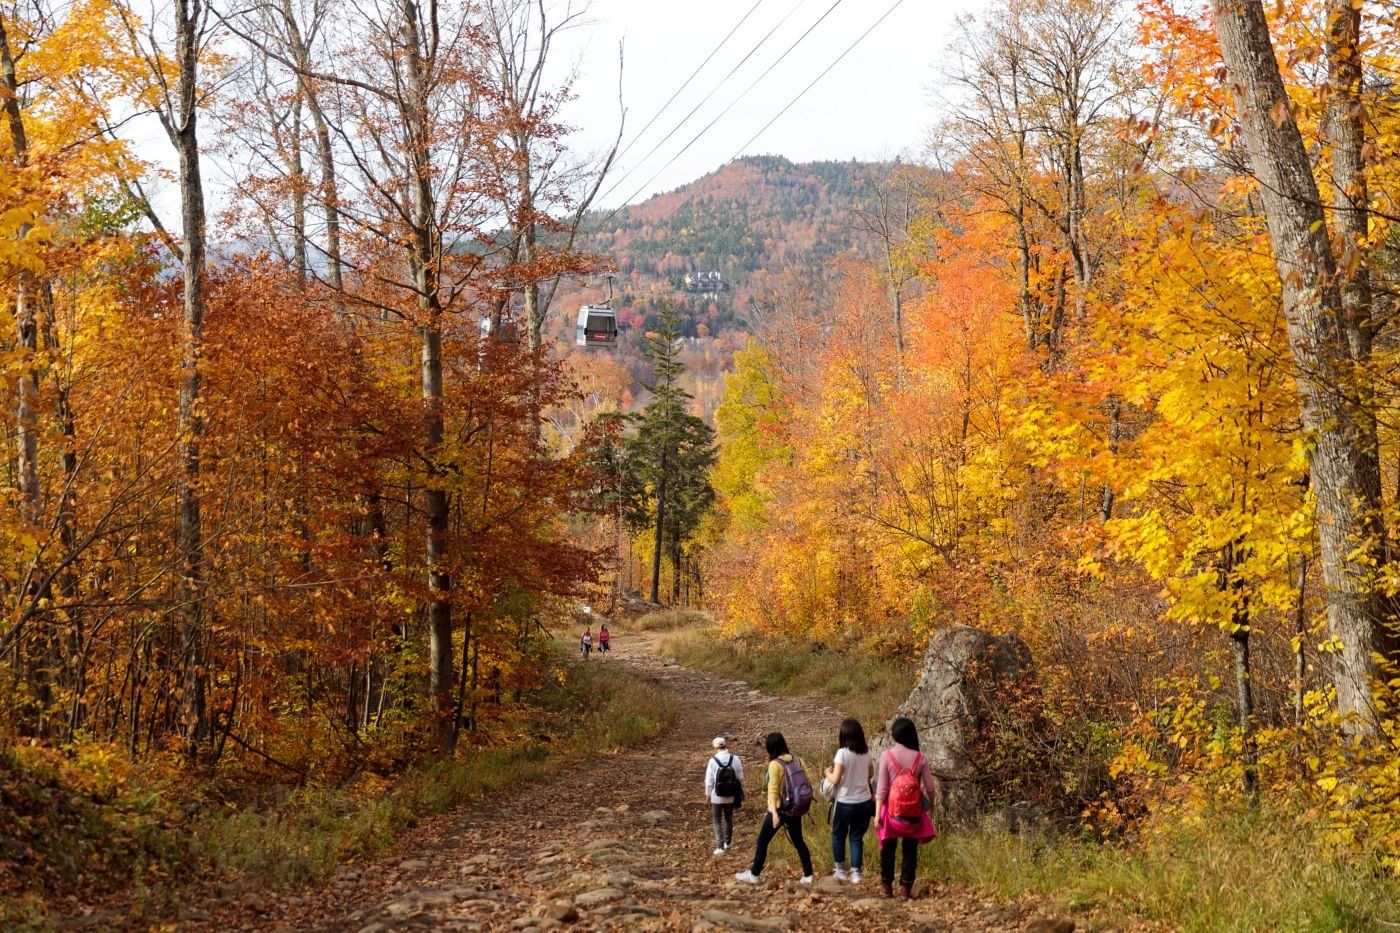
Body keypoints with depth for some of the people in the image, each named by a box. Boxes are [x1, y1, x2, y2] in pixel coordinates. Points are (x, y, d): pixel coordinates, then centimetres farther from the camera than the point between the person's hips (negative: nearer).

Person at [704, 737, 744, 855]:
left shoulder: (713, 761, -16)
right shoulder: (735, 759, -10)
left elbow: (709, 780, -8)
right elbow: (740, 777, -3)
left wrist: (708, 794, 5)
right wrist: (739, 792, 14)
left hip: (717, 796, -3)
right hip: (731, 796, 3)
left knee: (717, 821, 8)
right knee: (729, 818, 22)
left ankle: (720, 846, -1)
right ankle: (727, 842, 35)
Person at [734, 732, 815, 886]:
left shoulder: (775, 764, -16)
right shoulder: (797, 760, 2)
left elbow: (773, 790, -23)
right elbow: (807, 782, 2)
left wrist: (774, 812, -30)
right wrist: (803, 803, 13)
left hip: (781, 808, -6)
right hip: (797, 808, 6)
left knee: (762, 841, 8)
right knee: (798, 840, 18)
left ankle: (753, 875, 14)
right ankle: (808, 875, 15)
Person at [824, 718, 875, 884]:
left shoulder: (843, 753, -16)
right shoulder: (866, 752, 1)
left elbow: (835, 779, -17)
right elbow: (871, 773, 16)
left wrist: (828, 772, 2)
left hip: (845, 802, -4)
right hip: (864, 802, 4)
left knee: (838, 835, 16)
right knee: (857, 837, 11)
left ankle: (840, 870, 23)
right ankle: (856, 873, 7)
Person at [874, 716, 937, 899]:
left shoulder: (887, 756, -10)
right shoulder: (920, 757, -7)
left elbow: (881, 787, -10)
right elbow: (930, 787, -2)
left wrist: (877, 813, -7)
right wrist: (930, 804, 17)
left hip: (892, 809, 0)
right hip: (914, 812, 0)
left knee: (888, 848, 14)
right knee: (910, 850, 10)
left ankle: (886, 887, 19)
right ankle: (906, 888, 10)